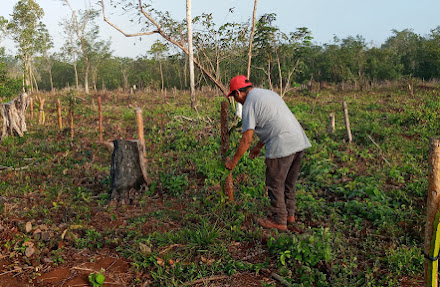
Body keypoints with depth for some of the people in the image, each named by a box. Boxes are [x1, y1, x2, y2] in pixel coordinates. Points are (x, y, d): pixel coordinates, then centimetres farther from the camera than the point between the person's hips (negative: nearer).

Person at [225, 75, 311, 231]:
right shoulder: (268, 93, 22)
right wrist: (258, 147, 39)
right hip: (299, 141, 9)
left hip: (282, 146, -9)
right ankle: (290, 214, 34)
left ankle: (279, 220, 17)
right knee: (289, 183, 22)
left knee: (275, 185, 7)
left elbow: (246, 139, -8)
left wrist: (233, 161, 4)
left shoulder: (249, 104, -5)